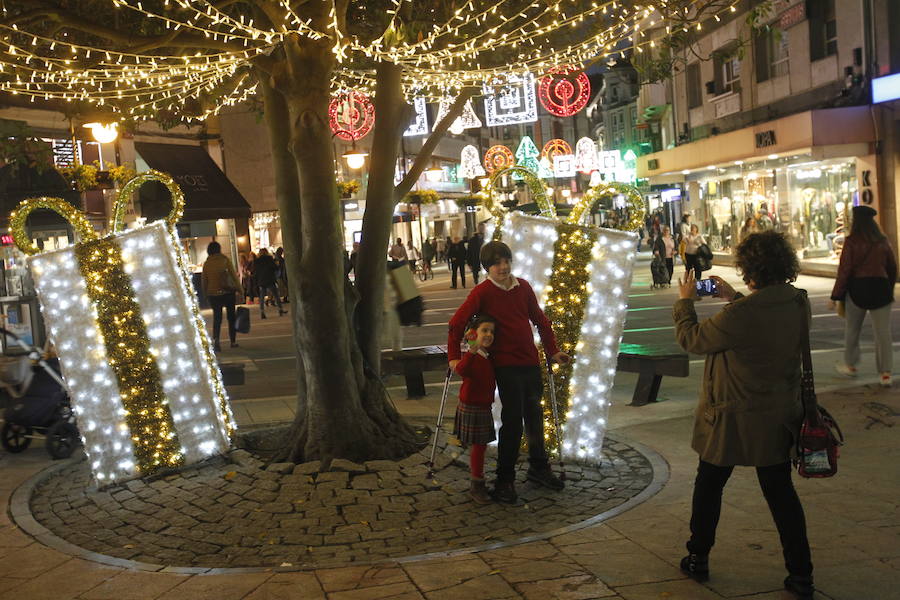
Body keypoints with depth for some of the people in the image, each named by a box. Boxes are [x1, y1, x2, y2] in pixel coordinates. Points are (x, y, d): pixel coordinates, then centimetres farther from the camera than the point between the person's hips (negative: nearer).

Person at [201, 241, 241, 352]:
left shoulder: (206, 263, 1)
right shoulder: (225, 260, -5)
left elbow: (203, 280, 4)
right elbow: (233, 274, -7)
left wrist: (205, 293, 15)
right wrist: (238, 287, 0)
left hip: (213, 294, 1)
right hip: (228, 292, -1)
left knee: (217, 318, 6)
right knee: (231, 317, 10)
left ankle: (215, 339, -17)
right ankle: (233, 341, 14)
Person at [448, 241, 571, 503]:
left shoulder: (523, 286, 5)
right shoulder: (483, 292, -9)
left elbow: (539, 319, 15)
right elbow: (457, 322, -8)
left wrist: (552, 350, 14)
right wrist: (454, 357, -9)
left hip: (530, 361, 5)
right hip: (505, 365, -5)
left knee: (534, 415, 15)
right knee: (512, 420, -5)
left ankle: (539, 468, 32)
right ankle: (504, 480, 6)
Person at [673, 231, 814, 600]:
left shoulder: (742, 314, -28)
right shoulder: (799, 304, -7)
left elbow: (691, 339, -14)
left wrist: (685, 301, 2)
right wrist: (734, 298, 15)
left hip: (735, 418, -5)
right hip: (780, 416, 6)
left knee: (708, 486, 16)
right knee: (781, 493, 16)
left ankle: (698, 560, 30)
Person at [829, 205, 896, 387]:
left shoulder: (851, 242, -9)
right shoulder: (882, 242, 4)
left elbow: (844, 271, -11)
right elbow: (892, 268, 10)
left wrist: (835, 296, -6)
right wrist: (889, 290, 23)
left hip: (858, 288, -3)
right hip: (881, 288, 3)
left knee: (852, 329, 16)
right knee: (883, 332, 5)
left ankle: (850, 365, 28)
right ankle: (885, 373, 2)